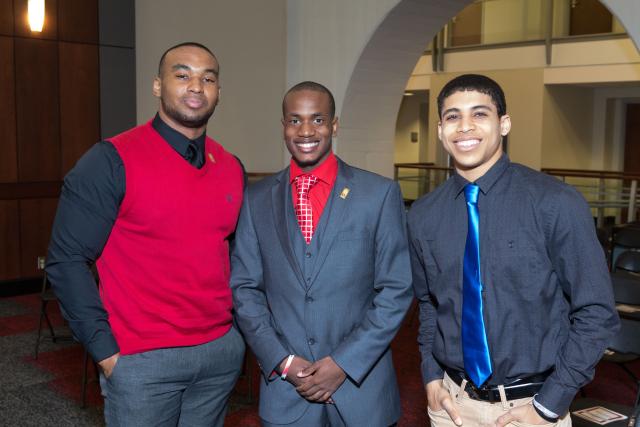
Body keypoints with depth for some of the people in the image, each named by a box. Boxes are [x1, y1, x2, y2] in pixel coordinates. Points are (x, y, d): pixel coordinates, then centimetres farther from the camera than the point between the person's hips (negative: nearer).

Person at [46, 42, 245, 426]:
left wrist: (237, 330, 8)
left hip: (223, 352, 5)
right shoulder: (112, 161, -11)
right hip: (142, 361, -5)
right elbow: (67, 260, -11)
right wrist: (105, 351, -13)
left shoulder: (232, 168, 5)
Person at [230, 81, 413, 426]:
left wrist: (345, 362, -11)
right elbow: (244, 288, 3)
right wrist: (282, 360, -8)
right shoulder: (257, 200, 2)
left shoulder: (380, 194, -4)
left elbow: (396, 289, -5)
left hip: (361, 382, -1)